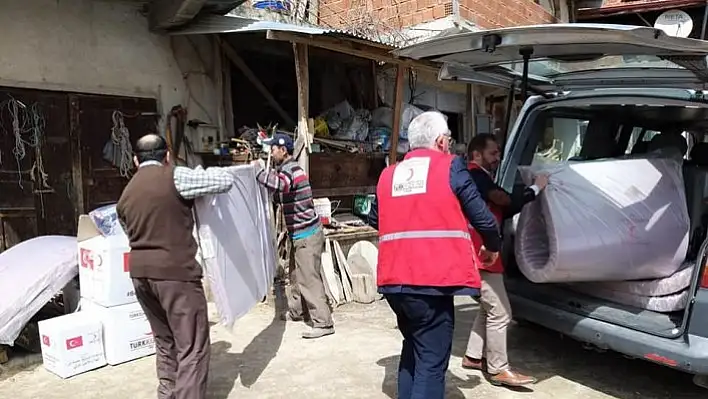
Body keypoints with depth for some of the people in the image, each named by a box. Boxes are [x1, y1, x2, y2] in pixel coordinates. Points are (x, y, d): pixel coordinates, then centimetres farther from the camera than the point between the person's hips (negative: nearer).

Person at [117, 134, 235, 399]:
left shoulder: (126, 195, 14)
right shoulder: (175, 177, -8)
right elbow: (225, 181, -10)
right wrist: (205, 172, 11)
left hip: (140, 272, 8)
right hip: (175, 271, -8)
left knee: (165, 341, 21)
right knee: (192, 348, -1)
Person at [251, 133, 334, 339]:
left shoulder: (290, 170, -18)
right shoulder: (289, 168, 15)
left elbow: (276, 184, -39)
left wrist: (258, 168, -22)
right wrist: (263, 170, 10)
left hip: (307, 235, -10)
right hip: (302, 234, 10)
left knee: (309, 279, -9)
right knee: (297, 275, 20)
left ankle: (323, 323, -6)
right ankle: (297, 311, 34)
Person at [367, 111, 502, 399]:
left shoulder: (388, 174, 13)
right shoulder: (450, 167, -1)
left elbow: (374, 219, 24)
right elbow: (481, 215, -1)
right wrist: (493, 246, 18)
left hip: (394, 279, 6)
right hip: (433, 278, -6)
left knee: (413, 348, 24)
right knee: (432, 360, 2)